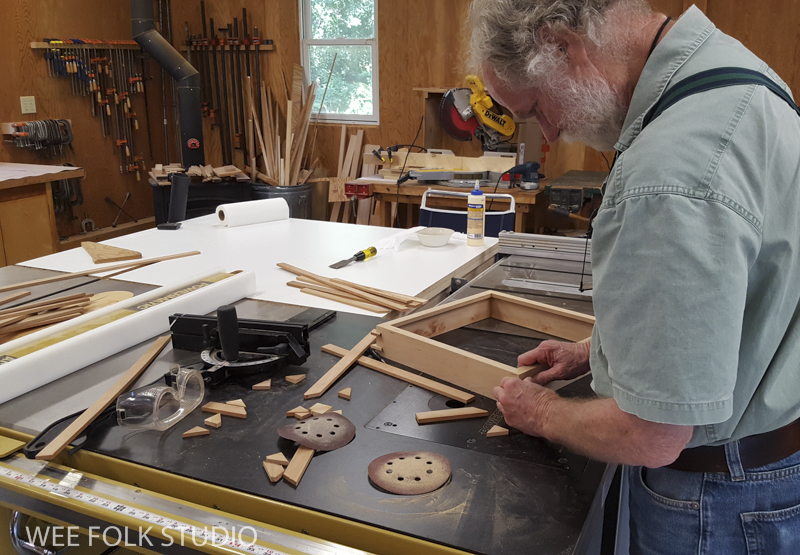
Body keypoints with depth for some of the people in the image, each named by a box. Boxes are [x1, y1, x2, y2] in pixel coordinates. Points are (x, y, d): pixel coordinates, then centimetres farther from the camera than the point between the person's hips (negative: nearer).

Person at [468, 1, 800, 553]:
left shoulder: (671, 175, -35)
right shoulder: (726, 64, -1)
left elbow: (650, 438, -28)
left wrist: (542, 413, -9)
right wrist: (594, 350, 12)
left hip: (719, 495, -9)